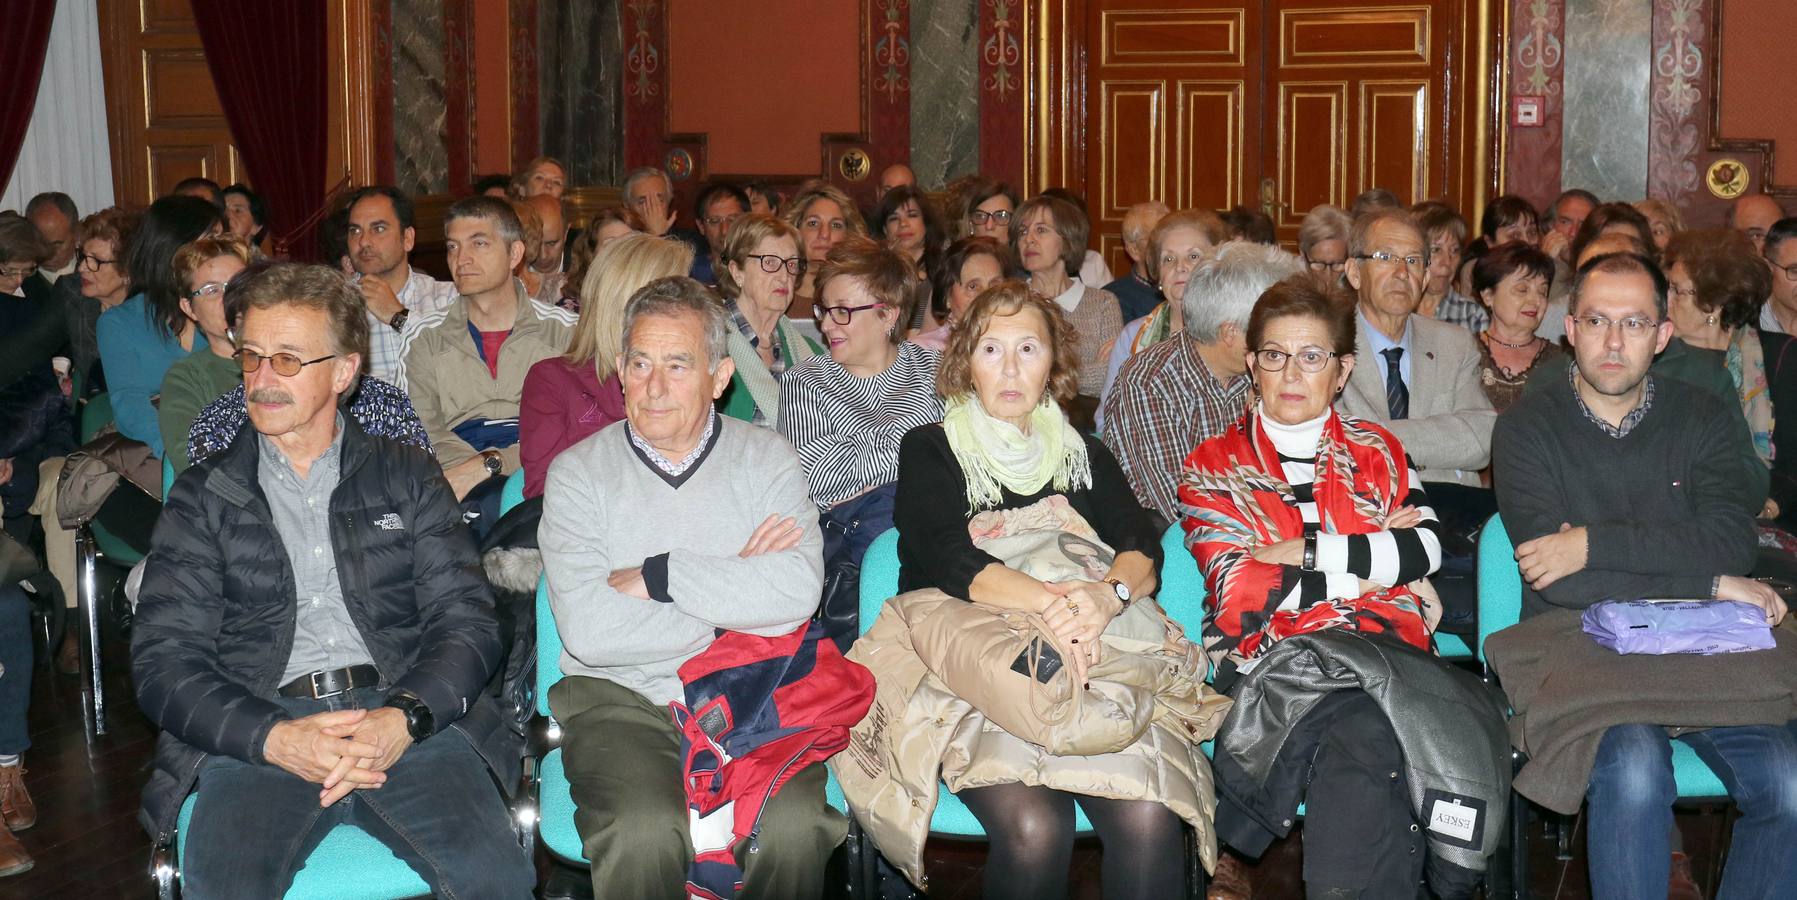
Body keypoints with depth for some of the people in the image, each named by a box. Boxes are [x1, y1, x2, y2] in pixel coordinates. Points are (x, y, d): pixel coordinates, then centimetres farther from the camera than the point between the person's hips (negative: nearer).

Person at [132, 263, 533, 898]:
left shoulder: (408, 479, 17)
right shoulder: (203, 498, 16)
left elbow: (467, 620, 7)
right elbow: (163, 661, 6)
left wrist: (405, 717, -14)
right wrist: (276, 739, -13)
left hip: (404, 719, 0)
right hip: (255, 738, 0)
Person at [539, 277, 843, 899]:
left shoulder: (768, 459, 6)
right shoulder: (578, 472, 3)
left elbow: (797, 592, -12)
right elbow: (586, 630, -12)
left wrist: (654, 577, -11)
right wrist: (736, 589, -7)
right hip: (619, 697, -1)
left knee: (793, 825, -28)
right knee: (644, 833, -31)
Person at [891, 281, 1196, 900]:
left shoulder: (1085, 455, 23)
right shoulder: (930, 450, 13)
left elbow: (1142, 547, 7)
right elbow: (948, 557, -6)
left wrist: (1109, 594, -19)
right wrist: (1052, 602, -23)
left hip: (1094, 658, 3)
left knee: (1148, 820, -28)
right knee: (1033, 828, -31)